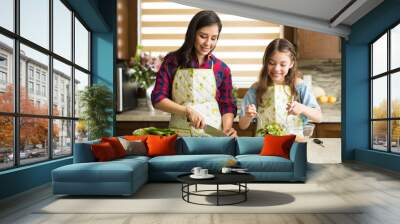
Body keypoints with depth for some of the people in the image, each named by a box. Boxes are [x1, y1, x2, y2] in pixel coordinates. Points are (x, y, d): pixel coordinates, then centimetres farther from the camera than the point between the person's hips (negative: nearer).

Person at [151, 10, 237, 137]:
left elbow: (227, 106, 8)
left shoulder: (222, 68, 3)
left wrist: (227, 130, -10)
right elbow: (158, 99, -2)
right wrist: (187, 110, -15)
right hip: (179, 135, -1)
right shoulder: (172, 61, 1)